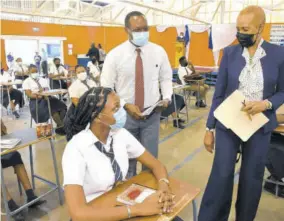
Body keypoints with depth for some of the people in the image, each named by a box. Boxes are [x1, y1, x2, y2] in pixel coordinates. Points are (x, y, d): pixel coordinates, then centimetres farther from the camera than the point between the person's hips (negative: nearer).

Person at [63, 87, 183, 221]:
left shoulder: (121, 134, -7)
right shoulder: (76, 149, -23)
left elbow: (156, 165, -1)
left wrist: (164, 188, -22)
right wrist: (138, 209, -32)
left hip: (123, 202, 4)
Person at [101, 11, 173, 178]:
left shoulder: (159, 52, -1)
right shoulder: (114, 55, -8)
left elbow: (166, 78, 10)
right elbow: (106, 89, -5)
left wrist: (166, 98, -8)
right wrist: (125, 105, -17)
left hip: (152, 114, 2)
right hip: (125, 115, -1)